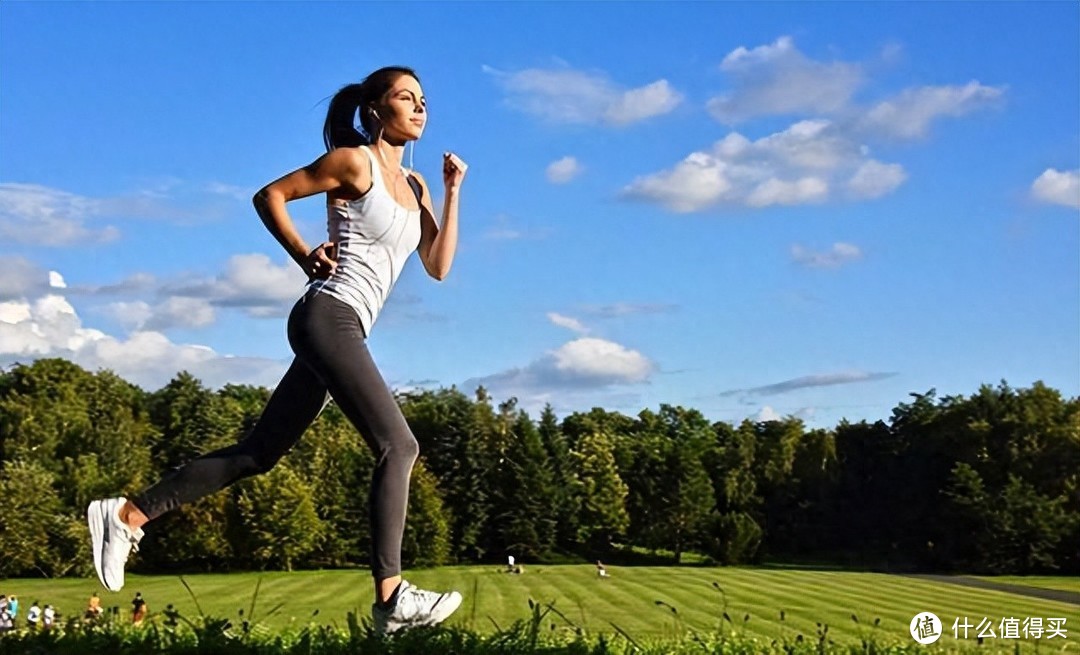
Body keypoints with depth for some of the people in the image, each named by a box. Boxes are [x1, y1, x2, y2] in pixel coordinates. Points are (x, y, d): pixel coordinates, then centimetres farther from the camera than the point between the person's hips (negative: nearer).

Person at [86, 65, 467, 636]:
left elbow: (438, 267, 13)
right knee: (398, 446, -16)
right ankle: (391, 598, -19)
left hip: (342, 332, 9)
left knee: (258, 452, 8)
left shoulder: (413, 186, 20)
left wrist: (452, 192, 8)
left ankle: (127, 515, 12)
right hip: (329, 316, -9)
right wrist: (305, 257, -4)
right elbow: (270, 195, 2)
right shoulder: (354, 161, -2)